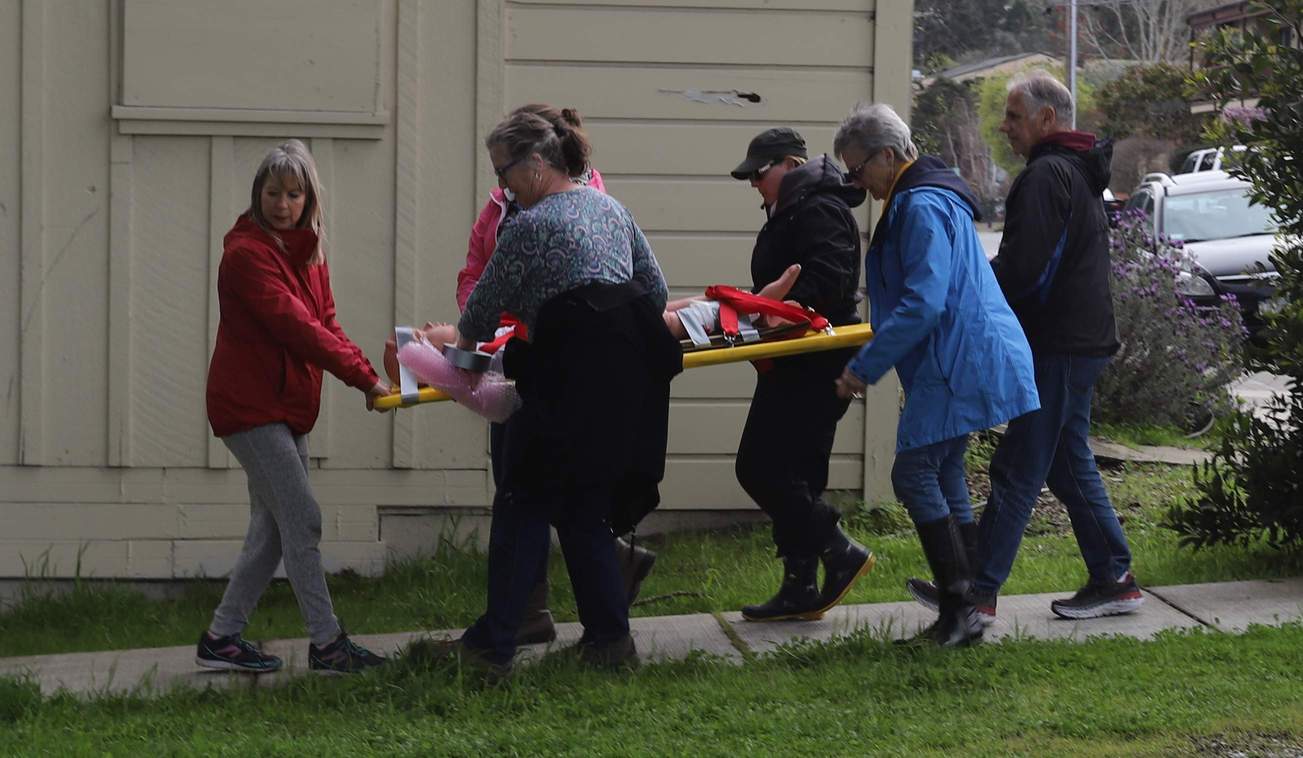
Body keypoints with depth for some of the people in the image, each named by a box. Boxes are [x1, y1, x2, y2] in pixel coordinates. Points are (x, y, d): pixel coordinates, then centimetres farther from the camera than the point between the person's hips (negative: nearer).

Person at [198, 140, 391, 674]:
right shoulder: (248, 253, -15)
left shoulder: (307, 252, 13)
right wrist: (362, 375, -25)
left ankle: (221, 638, 16)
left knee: (272, 529, 10)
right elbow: (294, 325, -23)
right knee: (301, 520, -11)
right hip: (250, 405, -9)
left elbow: (324, 323, 10)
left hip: (289, 406, 9)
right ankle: (326, 644, -9)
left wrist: (366, 372, -8)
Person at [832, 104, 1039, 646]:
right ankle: (962, 609, 15)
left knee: (914, 473, -10)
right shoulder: (925, 199, 19)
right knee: (944, 476, 13)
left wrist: (865, 367, -19)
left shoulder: (923, 208, -16)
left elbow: (923, 303, -23)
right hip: (963, 360, 11)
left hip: (957, 365, -11)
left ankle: (959, 609, -11)